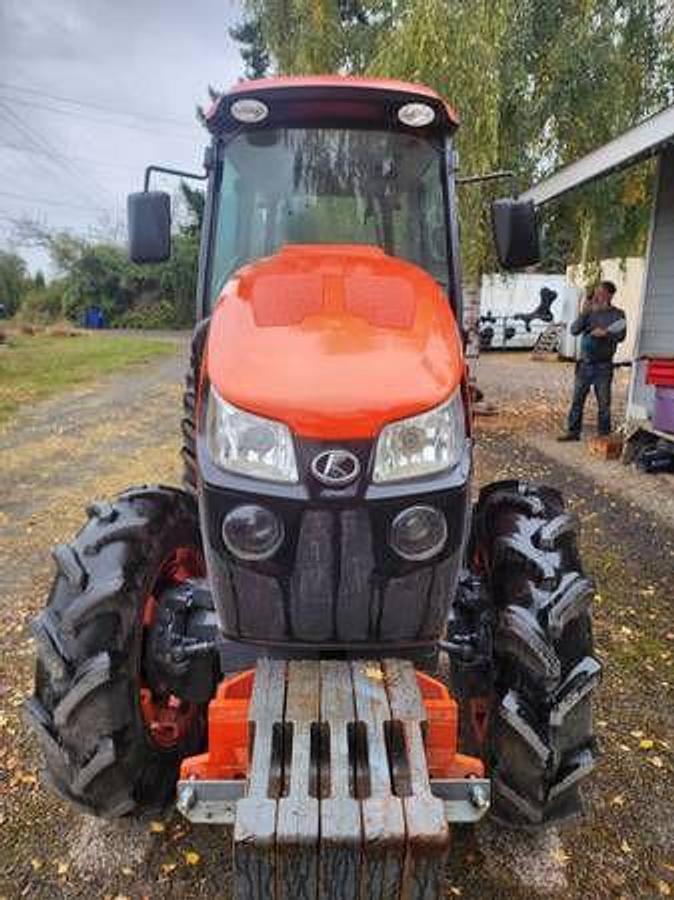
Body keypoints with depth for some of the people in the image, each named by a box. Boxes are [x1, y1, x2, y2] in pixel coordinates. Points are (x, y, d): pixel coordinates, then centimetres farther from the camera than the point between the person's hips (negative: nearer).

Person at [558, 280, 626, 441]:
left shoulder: (617, 314, 0)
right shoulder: (590, 312, 6)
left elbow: (621, 336, -9)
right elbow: (574, 330, -2)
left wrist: (605, 333, -23)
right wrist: (584, 313, -12)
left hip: (603, 365, -3)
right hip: (585, 363, 3)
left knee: (604, 402, 3)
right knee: (577, 399, 7)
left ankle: (604, 435, 13)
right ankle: (573, 432, 16)